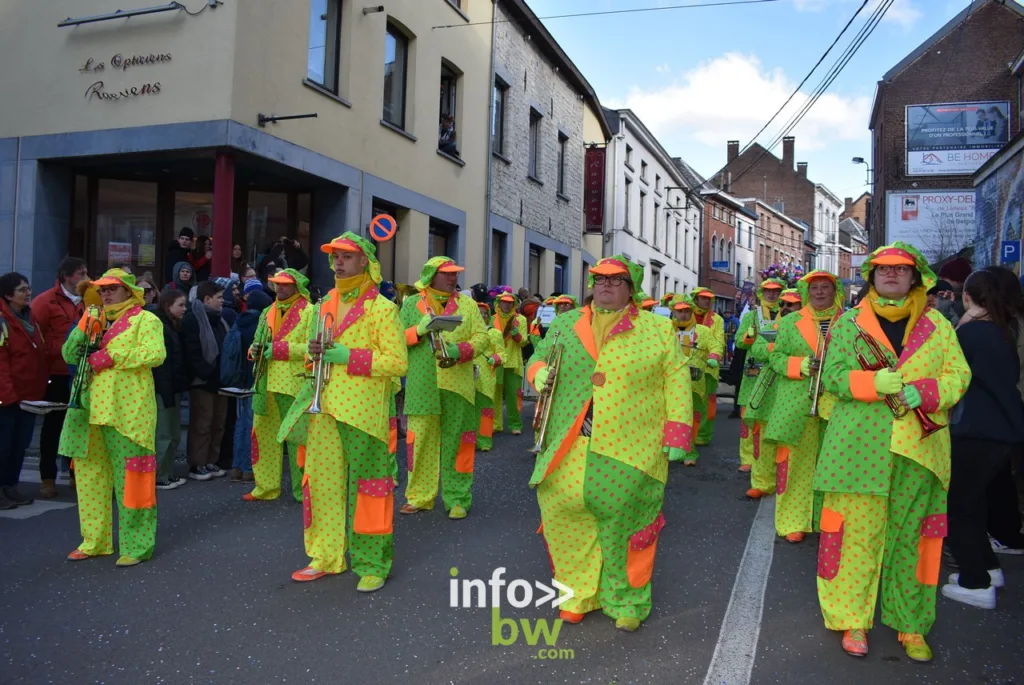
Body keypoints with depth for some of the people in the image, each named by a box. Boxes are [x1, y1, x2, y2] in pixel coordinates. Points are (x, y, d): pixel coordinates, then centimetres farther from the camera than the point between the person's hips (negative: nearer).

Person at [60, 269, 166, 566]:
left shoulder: (145, 319, -1)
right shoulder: (94, 319, 19)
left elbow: (156, 353, -17)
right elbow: (70, 355, 12)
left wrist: (111, 357, -17)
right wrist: (84, 328, -3)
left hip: (128, 410, -7)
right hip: (91, 408, 7)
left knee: (130, 476, -4)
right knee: (90, 474, 12)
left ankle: (136, 545, 4)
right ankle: (95, 541, 25)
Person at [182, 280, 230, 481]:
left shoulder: (219, 319, 18)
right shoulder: (193, 319, -10)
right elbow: (192, 352, -18)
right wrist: (206, 373, -22)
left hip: (220, 379, 8)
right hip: (203, 381, -8)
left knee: (218, 424, 12)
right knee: (201, 424, -1)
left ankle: (210, 462, 22)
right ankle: (197, 465, 8)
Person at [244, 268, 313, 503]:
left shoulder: (309, 311, -2)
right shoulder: (268, 312, 19)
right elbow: (258, 342, 24)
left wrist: (278, 349, -17)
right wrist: (255, 350, 1)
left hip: (295, 384, -6)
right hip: (266, 383, 6)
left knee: (297, 437, -3)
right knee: (264, 434, 7)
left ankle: (303, 490, 8)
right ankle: (266, 486, 19)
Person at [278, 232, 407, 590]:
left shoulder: (382, 308, -4)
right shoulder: (324, 307, 15)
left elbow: (398, 361, -12)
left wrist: (349, 356, -18)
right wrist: (316, 351, 2)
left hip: (364, 412, -6)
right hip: (323, 410, 6)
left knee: (366, 484, -1)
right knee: (322, 480, 9)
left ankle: (372, 564, 10)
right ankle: (326, 556, 23)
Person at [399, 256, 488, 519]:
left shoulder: (467, 304, 10)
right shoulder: (411, 303, 11)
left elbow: (482, 336, 3)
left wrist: (460, 350, -15)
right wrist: (418, 331, -13)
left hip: (457, 384, 0)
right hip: (422, 385, 0)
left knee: (456, 441, 1)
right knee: (420, 439, 3)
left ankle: (457, 498, 11)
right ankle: (420, 496, 16)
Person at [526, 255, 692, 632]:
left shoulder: (658, 329, 5)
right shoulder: (564, 324, 13)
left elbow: (676, 381, 2)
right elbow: (538, 358, 21)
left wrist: (676, 432, -6)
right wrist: (538, 373, -3)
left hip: (629, 452, -2)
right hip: (568, 449, 3)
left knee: (623, 519, 2)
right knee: (565, 515, 3)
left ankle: (626, 601, 24)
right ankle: (577, 593, 26)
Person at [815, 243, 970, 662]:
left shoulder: (938, 325, 10)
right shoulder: (848, 324, 7)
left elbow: (958, 375, 4)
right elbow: (833, 375, -1)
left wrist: (922, 391, -15)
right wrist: (875, 382, -19)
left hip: (918, 449, 1)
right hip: (860, 448, -1)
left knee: (912, 536, 6)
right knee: (858, 532, 1)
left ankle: (911, 626, 20)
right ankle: (853, 620, 14)